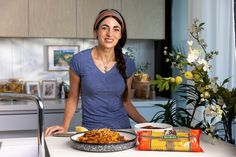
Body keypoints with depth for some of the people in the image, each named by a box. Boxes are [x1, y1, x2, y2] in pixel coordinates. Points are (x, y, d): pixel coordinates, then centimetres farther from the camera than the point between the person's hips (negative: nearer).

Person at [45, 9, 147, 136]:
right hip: (90, 130, -3)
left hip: (122, 129, 3)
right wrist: (64, 127, -8)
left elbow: (126, 102, 12)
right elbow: (73, 98, 4)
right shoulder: (79, 60, -6)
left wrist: (146, 124, -1)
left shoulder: (128, 64, 2)